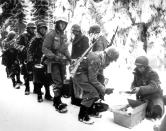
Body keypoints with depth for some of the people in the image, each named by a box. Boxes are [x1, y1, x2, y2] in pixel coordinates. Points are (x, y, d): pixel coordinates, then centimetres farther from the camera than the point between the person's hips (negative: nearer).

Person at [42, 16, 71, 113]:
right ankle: (58, 104, -2)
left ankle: (57, 101, 24)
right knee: (57, 82, -10)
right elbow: (45, 49, -12)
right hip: (54, 62, -7)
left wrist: (69, 57, 6)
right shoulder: (51, 34, -9)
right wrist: (54, 57, -22)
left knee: (62, 82, 11)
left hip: (62, 62, 7)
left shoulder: (64, 36, 13)